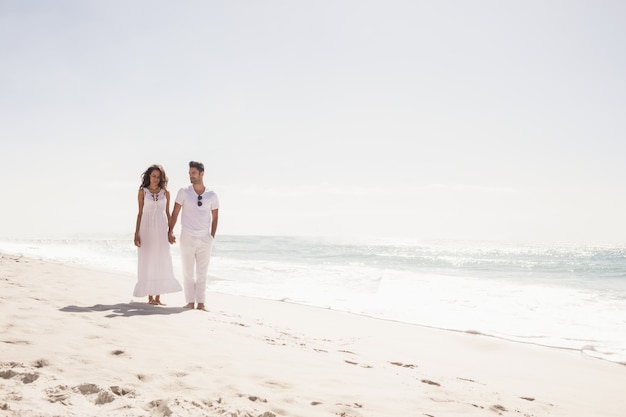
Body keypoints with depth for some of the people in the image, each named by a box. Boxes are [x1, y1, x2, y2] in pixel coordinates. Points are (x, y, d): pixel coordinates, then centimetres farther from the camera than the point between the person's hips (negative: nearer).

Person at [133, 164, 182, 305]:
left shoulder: (165, 193, 7)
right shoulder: (142, 192, 2)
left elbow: (167, 213, 10)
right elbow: (140, 213, 2)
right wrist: (136, 233, -3)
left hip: (161, 230, 2)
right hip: (147, 229, -2)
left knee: (161, 263, 1)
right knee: (147, 262, 1)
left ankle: (158, 297, 8)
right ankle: (150, 296, 8)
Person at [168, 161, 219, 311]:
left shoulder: (212, 195, 3)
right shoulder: (184, 192, 0)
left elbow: (214, 217, 10)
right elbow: (175, 213, 3)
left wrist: (212, 236, 5)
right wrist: (170, 231, -5)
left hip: (205, 239, 1)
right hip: (187, 238, -1)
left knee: (202, 273, 5)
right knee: (188, 272, 3)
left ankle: (201, 302, 9)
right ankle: (190, 301, 9)